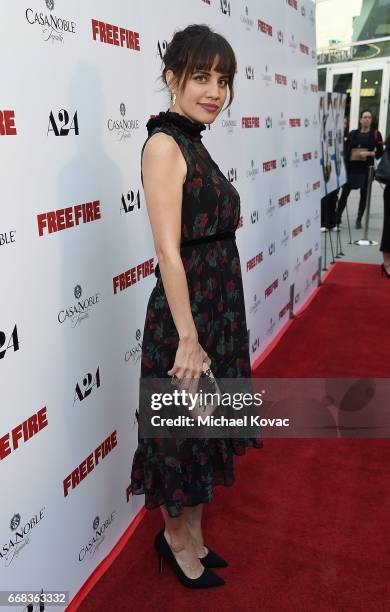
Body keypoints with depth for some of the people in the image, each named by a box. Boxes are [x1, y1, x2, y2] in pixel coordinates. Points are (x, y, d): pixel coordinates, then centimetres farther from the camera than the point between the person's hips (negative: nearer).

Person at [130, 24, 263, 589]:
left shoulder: (193, 143, 11)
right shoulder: (164, 144, -15)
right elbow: (168, 251, -21)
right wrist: (187, 338, -20)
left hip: (219, 306, 9)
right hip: (185, 312, -9)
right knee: (182, 430, 9)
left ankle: (192, 535, 40)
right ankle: (176, 537, 35)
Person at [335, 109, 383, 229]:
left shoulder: (376, 134, 1)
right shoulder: (353, 133, 7)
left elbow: (380, 152, 0)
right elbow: (346, 150, 8)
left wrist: (369, 153, -16)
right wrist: (345, 166, -4)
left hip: (366, 169, -1)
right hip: (351, 167, 1)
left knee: (364, 194, 6)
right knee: (344, 193, -1)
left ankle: (359, 220, 16)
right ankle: (337, 218, 7)